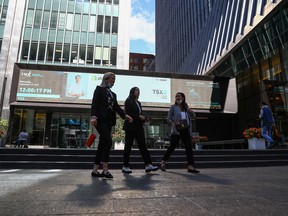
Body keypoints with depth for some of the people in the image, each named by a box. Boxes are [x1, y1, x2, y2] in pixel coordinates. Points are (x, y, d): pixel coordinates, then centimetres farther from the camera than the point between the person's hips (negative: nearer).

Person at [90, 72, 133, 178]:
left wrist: (125, 115, -2)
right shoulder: (99, 89, 3)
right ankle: (105, 169, -11)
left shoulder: (113, 94, 22)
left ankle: (95, 170, 13)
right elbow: (94, 104, -8)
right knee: (108, 142, -17)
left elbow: (117, 106, 12)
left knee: (102, 145, 6)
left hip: (108, 121, 7)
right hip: (100, 120, -7)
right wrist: (94, 116, -24)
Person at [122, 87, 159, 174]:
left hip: (139, 127, 7)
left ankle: (148, 165, -2)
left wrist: (143, 118, 1)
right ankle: (125, 167, 7)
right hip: (130, 126, -7)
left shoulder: (138, 103, 21)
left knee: (142, 145, 0)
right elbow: (127, 113, -12)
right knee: (128, 146, -1)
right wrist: (139, 116, -14)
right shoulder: (128, 101, -2)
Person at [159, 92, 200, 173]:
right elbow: (169, 118, 0)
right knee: (172, 147, -1)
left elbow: (193, 116, 8)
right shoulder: (173, 107, 4)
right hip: (176, 130, -4)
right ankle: (163, 163, 13)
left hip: (186, 130, 4)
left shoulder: (186, 107, 15)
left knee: (189, 148, -1)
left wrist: (188, 109, -5)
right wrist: (173, 124, -18)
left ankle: (190, 167, 2)